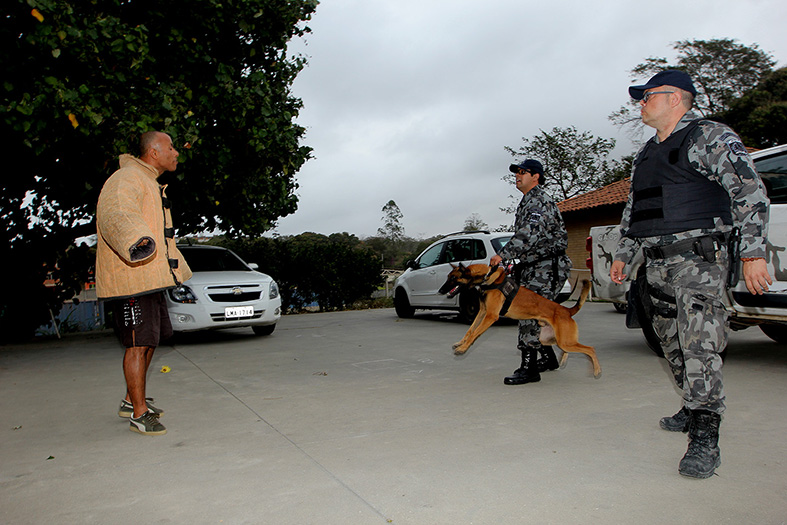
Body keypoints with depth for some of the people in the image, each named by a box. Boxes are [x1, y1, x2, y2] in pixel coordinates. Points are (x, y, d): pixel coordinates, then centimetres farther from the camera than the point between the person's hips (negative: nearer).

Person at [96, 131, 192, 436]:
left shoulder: (150, 184, 23)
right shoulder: (126, 179, -11)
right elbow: (115, 216, -32)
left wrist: (177, 267, 44)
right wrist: (136, 242, -52)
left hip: (150, 280, 11)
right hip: (130, 279, -11)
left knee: (150, 341, 16)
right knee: (138, 344, -6)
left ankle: (132, 401, 30)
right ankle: (139, 414, 4)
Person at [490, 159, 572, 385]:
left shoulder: (539, 201, -13)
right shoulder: (528, 201, 20)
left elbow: (530, 233, -29)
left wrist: (503, 254, -32)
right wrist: (517, 263, 26)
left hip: (549, 267, -10)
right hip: (534, 267, 10)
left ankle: (529, 368, -13)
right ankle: (548, 358, 27)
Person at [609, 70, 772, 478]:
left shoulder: (710, 137, -2)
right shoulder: (646, 153, 21)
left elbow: (750, 192, -8)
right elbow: (632, 210, 26)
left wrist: (753, 253, -15)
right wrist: (623, 255, 21)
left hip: (700, 259, -8)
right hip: (657, 264, 8)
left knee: (699, 347, -14)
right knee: (673, 345, 12)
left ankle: (704, 439, -11)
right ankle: (694, 411, 27)